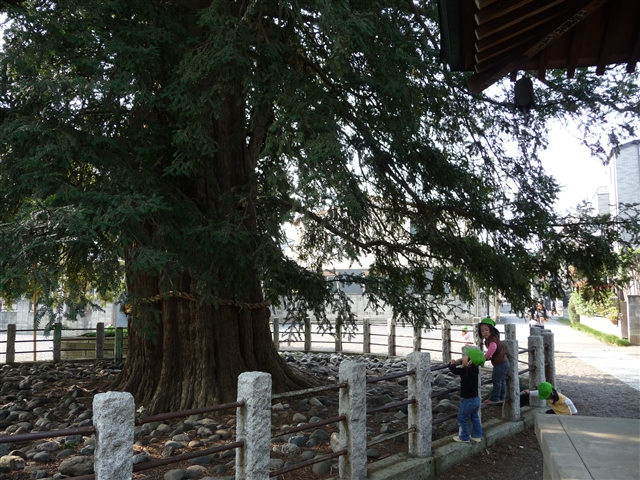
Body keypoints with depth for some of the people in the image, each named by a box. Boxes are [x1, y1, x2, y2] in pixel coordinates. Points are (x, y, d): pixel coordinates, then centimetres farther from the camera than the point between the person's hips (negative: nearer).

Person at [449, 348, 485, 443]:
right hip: (476, 399, 8)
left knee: (462, 419, 9)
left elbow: (454, 370, -25)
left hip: (467, 401, -8)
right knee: (475, 417, 21)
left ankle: (464, 437, 17)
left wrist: (452, 364, -5)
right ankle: (477, 436, 29)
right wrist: (457, 362, 11)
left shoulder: (465, 371, -27)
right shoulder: (475, 369, -4)